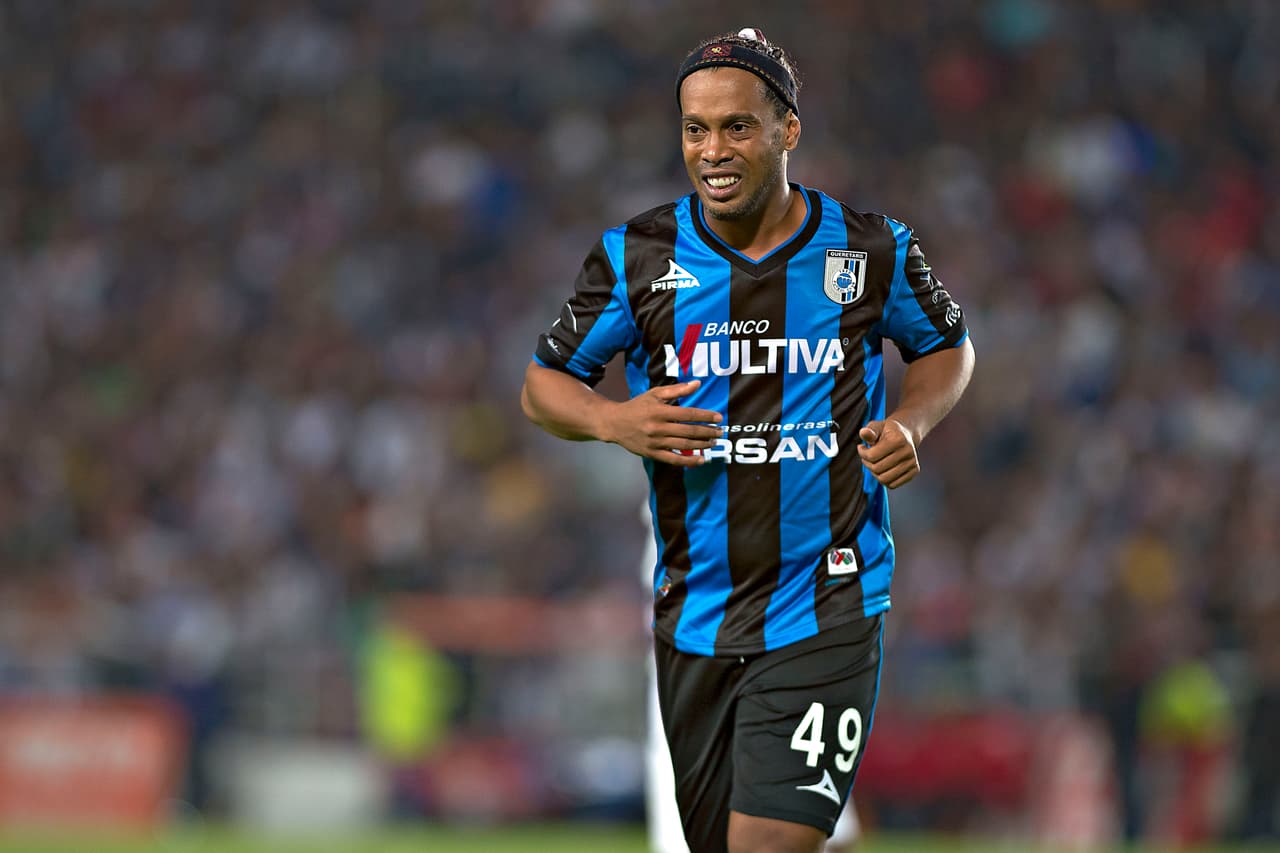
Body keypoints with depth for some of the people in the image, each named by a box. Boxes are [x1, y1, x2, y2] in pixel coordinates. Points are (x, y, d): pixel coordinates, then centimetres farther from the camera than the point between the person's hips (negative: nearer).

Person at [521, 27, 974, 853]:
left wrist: (911, 424, -3)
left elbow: (948, 347, 17)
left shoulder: (872, 250, -1)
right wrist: (615, 420, -12)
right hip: (694, 619, 3)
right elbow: (545, 384, 10)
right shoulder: (636, 257, 0)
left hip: (825, 608, -3)